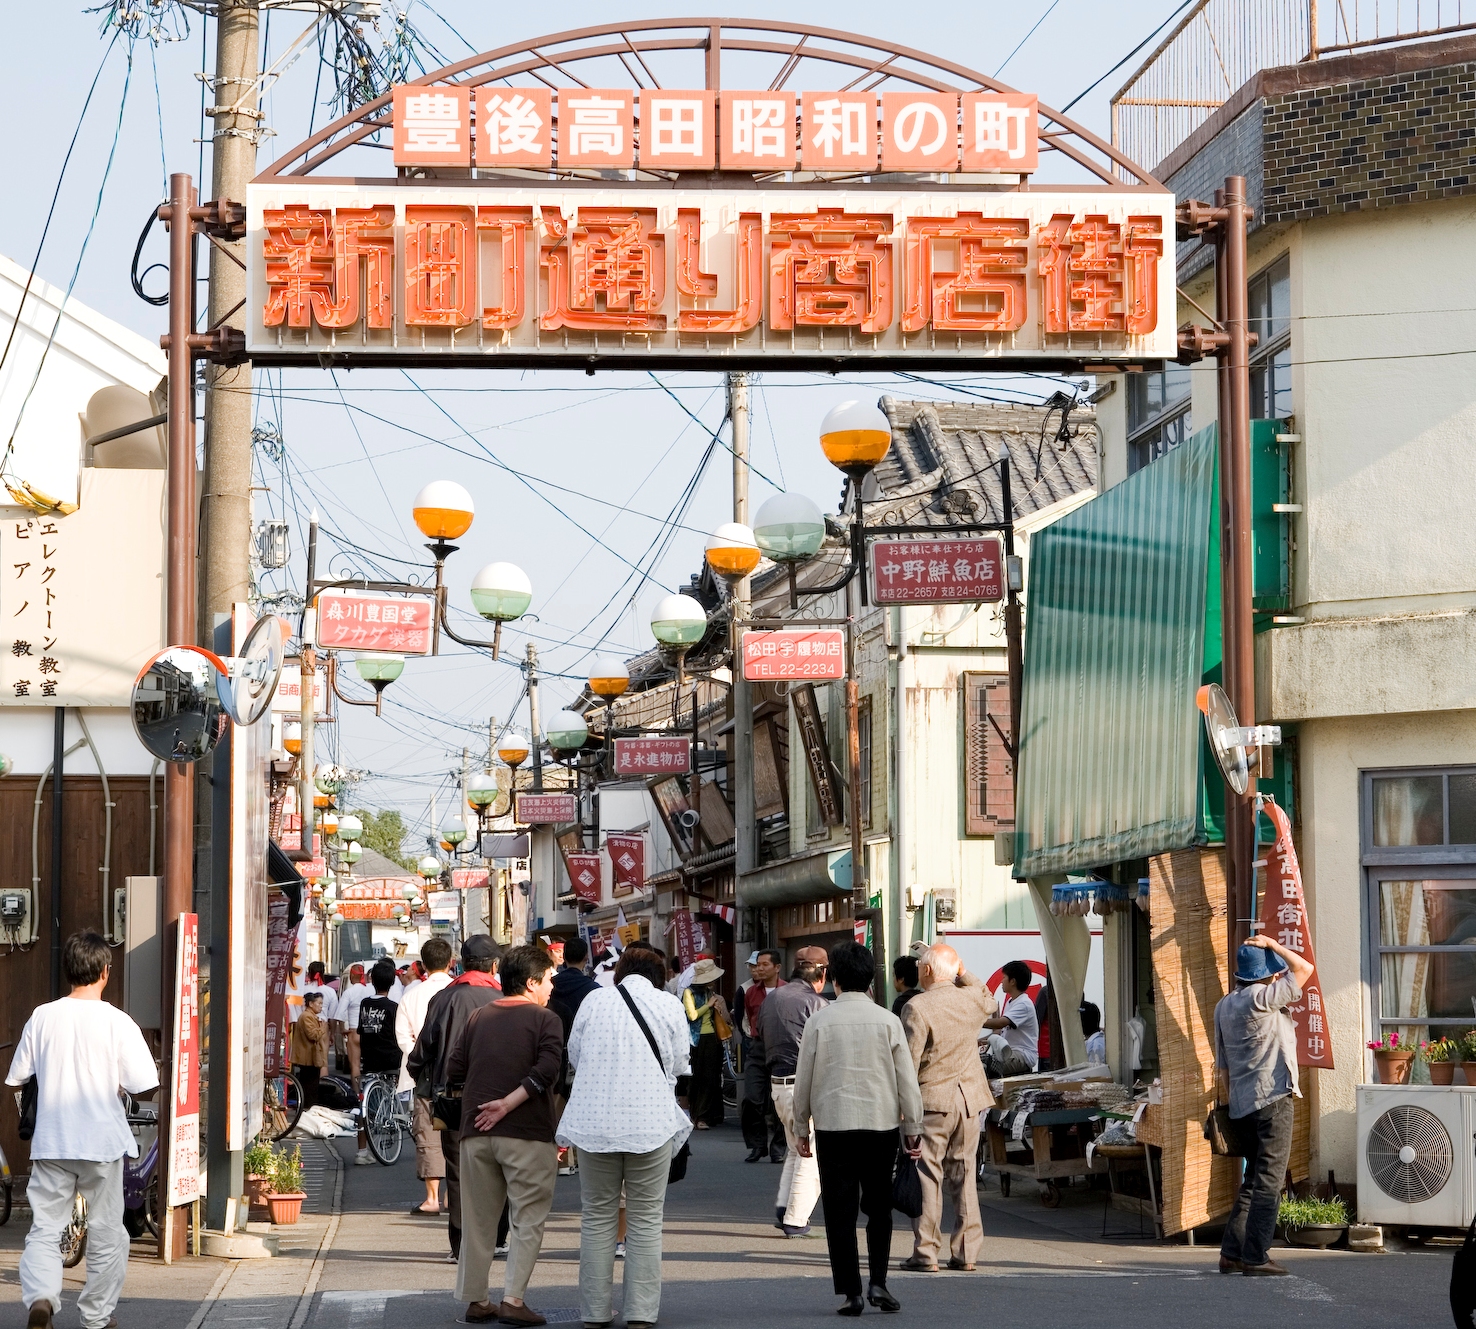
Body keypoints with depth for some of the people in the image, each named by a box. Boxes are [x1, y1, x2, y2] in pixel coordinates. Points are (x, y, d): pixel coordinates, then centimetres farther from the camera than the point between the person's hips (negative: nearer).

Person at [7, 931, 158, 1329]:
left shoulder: (42, 1017, -2)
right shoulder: (117, 1023, -10)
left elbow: (17, 1076, 6)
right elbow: (143, 1087, -11)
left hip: (51, 1144, 2)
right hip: (102, 1143, -2)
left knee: (44, 1229, 5)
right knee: (106, 1235, 12)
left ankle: (40, 1296, -20)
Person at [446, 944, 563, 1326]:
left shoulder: (478, 1017, 11)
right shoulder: (544, 1020, -4)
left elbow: (453, 1071, 9)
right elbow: (546, 1070, -19)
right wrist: (508, 1103, -15)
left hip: (476, 1132, 5)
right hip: (527, 1134, -5)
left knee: (478, 1220, 12)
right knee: (527, 1220, 1)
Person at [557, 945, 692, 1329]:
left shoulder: (594, 1000, 3)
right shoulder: (669, 1005, -1)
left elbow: (574, 1055, 12)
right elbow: (679, 1063, 6)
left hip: (595, 1121, 1)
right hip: (650, 1121, -1)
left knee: (598, 1217, 10)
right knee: (646, 1220, 5)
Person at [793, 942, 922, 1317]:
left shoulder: (820, 1022, -2)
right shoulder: (888, 1021, -2)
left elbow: (803, 1080, 3)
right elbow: (906, 1080, 1)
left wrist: (801, 1128, 14)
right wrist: (913, 1129, 10)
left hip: (832, 1124, -1)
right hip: (881, 1123, 1)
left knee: (840, 1212, 4)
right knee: (879, 1209, 13)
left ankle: (851, 1292, 2)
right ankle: (877, 1282, 2)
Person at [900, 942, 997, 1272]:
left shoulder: (916, 1008, -14)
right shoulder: (971, 1000, 2)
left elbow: (907, 1061, -15)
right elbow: (990, 1003, 29)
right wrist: (964, 973, 22)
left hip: (931, 1100, -5)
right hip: (969, 1100, 5)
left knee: (927, 1177, -1)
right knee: (963, 1174, 11)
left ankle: (925, 1253, -3)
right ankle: (966, 1252, 12)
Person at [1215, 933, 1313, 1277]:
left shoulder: (1224, 1005, 14)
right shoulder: (1261, 998, -12)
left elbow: (1222, 1067, 17)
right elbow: (1304, 969, -6)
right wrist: (1272, 945, 3)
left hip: (1242, 1104, 8)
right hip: (1272, 1099, -8)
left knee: (1254, 1179, 15)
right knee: (1269, 1181, -6)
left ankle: (1232, 1253, 12)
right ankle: (1255, 1258, -9)